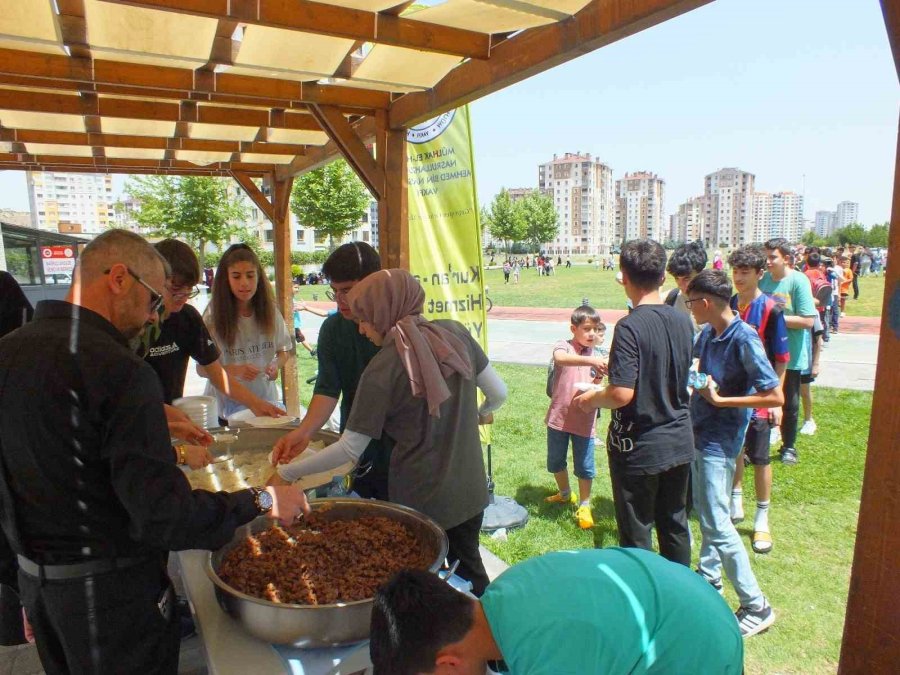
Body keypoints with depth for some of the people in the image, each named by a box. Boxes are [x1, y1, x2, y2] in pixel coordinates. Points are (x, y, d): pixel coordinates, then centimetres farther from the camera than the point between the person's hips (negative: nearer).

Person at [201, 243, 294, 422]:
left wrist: (276, 364, -14)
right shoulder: (214, 316, -11)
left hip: (265, 403, 2)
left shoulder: (270, 311, -4)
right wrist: (235, 370, -25)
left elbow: (285, 351, 7)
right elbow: (202, 368, -9)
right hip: (227, 407, -2)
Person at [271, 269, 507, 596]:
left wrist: (286, 473, -2)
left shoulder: (382, 369, -19)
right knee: (469, 567, 26)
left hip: (421, 499, -4)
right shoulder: (455, 333, -7)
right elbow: (498, 394, 0)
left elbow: (350, 448, -14)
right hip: (469, 488, 5)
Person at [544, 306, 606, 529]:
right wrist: (591, 360, -44)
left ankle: (584, 506, 25)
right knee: (555, 461, 17)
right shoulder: (563, 345, -7)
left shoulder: (597, 356, 4)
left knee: (585, 467, 5)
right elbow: (560, 358, -32)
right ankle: (565, 494, 42)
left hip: (584, 421, 1)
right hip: (559, 417, -1)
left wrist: (599, 382, -20)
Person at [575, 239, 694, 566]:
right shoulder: (683, 321, 1)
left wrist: (592, 399, -6)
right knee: (675, 525, 22)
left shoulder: (630, 327, -22)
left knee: (635, 533, 10)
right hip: (679, 441, 7)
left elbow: (622, 394, -27)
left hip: (639, 448, -7)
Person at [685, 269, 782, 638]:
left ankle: (756, 607, 9)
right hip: (699, 432, 8)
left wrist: (719, 400, -21)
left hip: (719, 440, -8)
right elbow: (692, 364, 25)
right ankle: (708, 580, 36)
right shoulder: (707, 334, 3)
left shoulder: (744, 340, -20)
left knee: (716, 521, -4)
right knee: (705, 512, 19)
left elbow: (775, 397, -21)